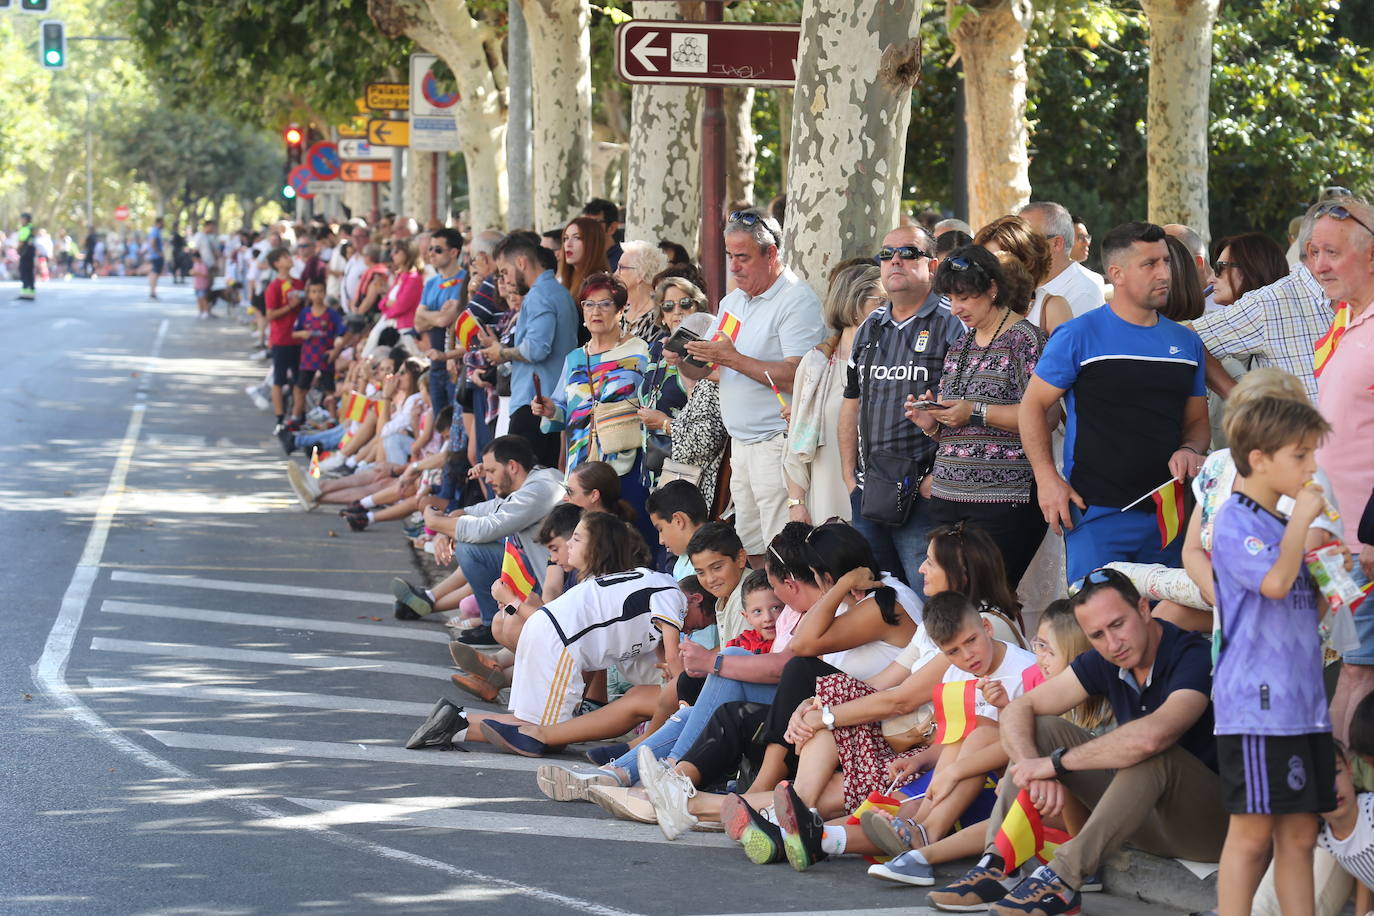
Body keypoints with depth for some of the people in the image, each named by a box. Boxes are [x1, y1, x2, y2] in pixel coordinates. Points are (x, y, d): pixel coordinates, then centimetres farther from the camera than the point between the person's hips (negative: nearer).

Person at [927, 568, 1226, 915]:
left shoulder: (1194, 658, -21)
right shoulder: (1102, 663, 2)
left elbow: (1151, 736, -39)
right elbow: (1018, 710, 0)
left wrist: (1055, 763, -29)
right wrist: (1034, 770, -22)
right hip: (1147, 819, 7)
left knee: (1153, 753, -36)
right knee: (1042, 729, -3)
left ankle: (1064, 876, -35)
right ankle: (994, 865, -17)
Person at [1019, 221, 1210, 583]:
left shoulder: (1186, 342, 12)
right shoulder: (1080, 336, -3)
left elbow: (1197, 420, 19)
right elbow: (1034, 405, 1)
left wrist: (1189, 451, -4)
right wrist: (1047, 478, -9)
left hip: (1167, 512, 5)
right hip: (1097, 511, -5)